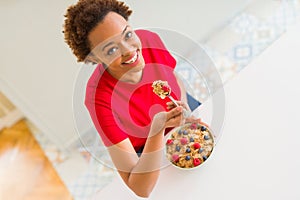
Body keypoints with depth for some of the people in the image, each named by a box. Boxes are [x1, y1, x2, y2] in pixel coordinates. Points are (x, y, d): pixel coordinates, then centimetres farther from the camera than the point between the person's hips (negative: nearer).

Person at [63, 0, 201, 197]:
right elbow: (140, 189, -37)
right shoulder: (99, 98, -40)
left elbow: (175, 79, -1)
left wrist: (184, 110, -20)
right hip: (145, 152, -4)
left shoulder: (150, 40, -28)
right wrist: (157, 129, -50)